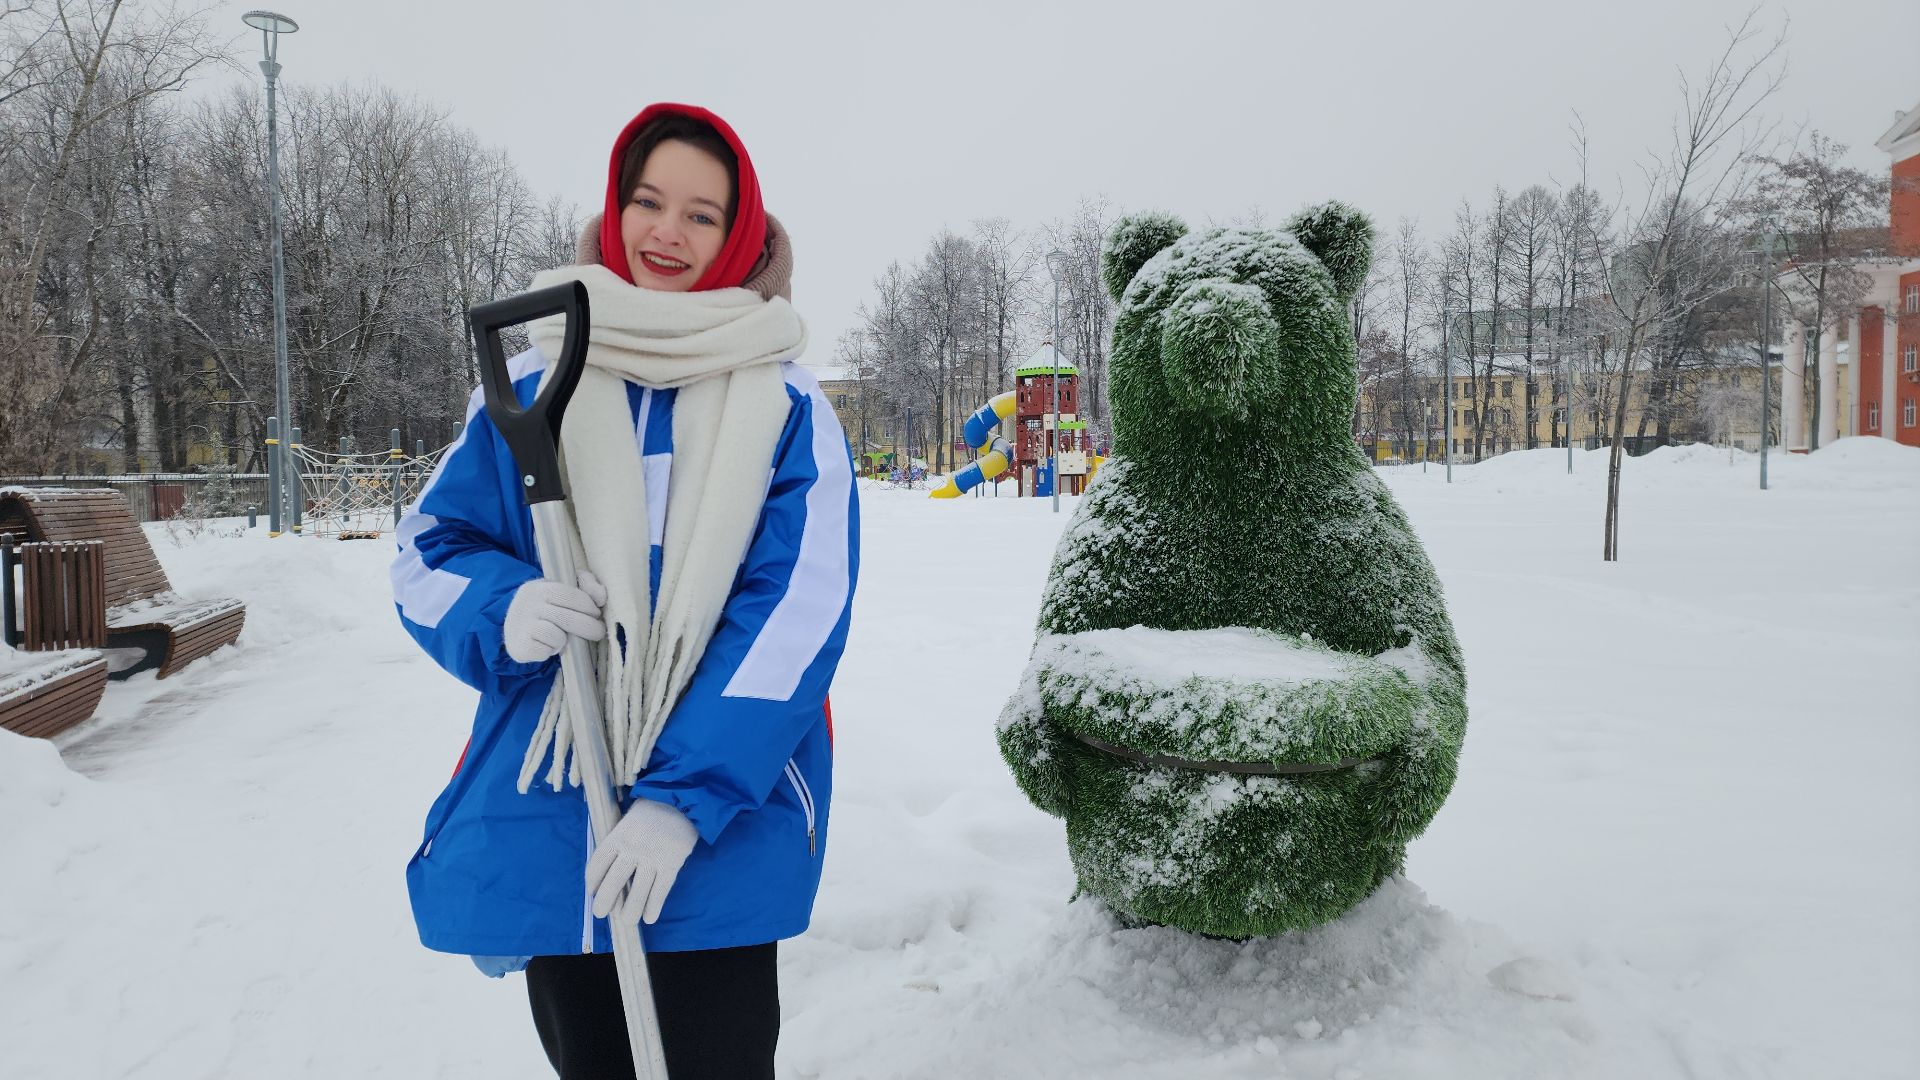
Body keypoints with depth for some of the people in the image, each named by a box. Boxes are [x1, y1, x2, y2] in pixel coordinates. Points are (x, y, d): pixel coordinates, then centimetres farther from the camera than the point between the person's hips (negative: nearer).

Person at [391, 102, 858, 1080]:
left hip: (726, 827, -2)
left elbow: (798, 612, -11)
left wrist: (684, 800, -19)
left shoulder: (785, 408, -3)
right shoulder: (530, 387, 4)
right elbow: (429, 550, 7)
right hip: (543, 818, 3)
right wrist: (503, 611, -17)